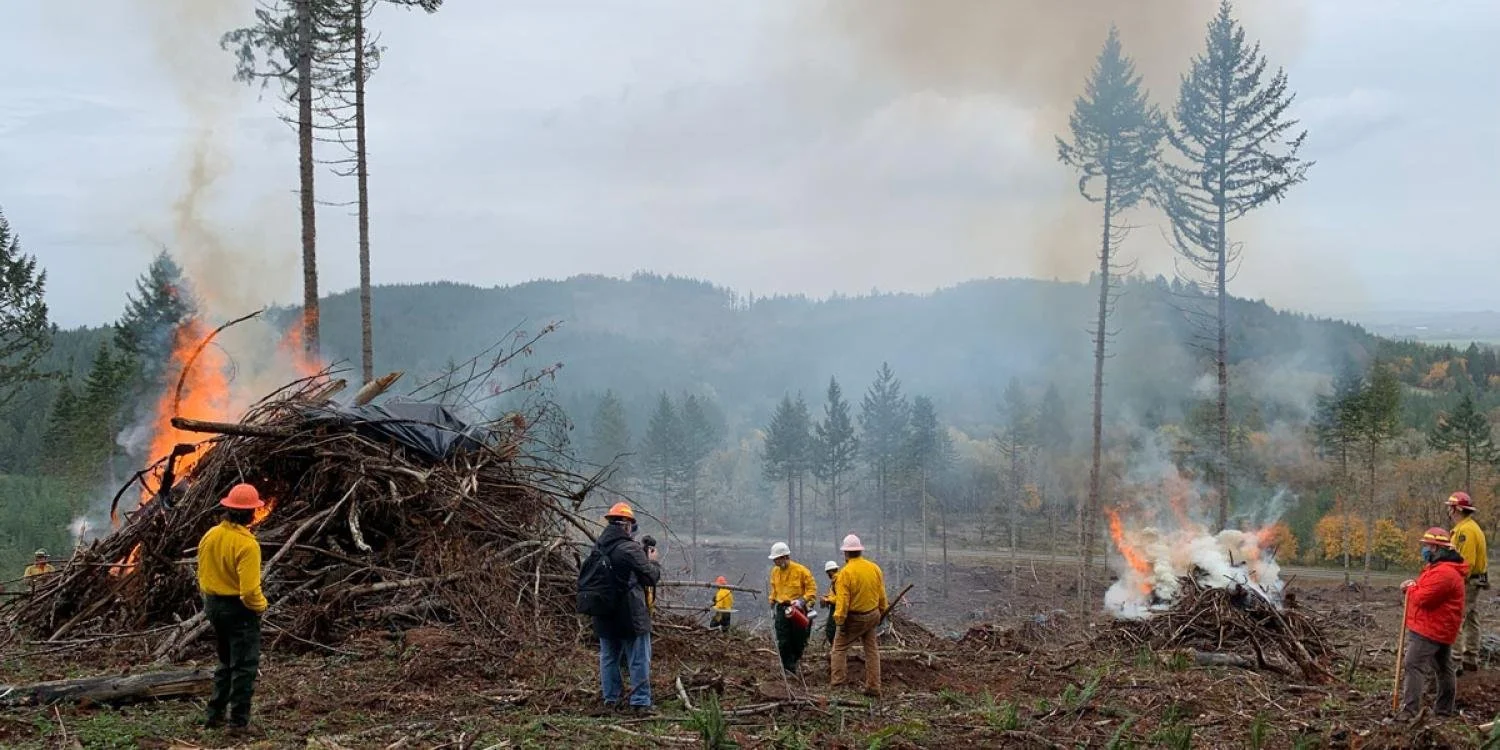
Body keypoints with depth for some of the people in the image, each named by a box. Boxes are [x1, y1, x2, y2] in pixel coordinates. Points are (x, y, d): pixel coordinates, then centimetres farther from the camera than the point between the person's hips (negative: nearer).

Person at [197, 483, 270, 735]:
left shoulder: (210, 536, 0)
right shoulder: (246, 544, -22)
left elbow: (202, 576, 9)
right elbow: (249, 589, -26)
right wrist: (260, 605, -7)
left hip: (214, 606, 7)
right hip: (240, 610, -7)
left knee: (226, 663, 22)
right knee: (244, 667, 3)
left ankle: (215, 714, 23)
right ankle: (239, 722, 4)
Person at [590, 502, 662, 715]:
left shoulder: (598, 548, 5)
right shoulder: (631, 549, -17)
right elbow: (651, 577, -12)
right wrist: (652, 560, 10)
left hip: (604, 617, 7)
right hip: (630, 615, -7)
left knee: (608, 657, 16)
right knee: (639, 660, 1)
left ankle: (611, 700, 21)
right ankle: (640, 703, 2)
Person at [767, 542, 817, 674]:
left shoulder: (800, 570, -10)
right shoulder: (775, 571, 7)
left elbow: (812, 589, -8)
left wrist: (802, 601, -21)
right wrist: (772, 607, 19)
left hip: (797, 610, -3)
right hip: (782, 610, 3)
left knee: (798, 641, 6)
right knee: (783, 642, -7)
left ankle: (794, 661, 30)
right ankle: (789, 669, -2)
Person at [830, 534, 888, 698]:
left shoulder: (846, 572, -19)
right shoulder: (874, 568, -1)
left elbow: (842, 600, -20)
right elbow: (881, 594, 6)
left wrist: (840, 621, -16)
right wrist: (882, 612, 19)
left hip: (854, 617, -5)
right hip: (872, 615, 5)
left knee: (840, 646, 9)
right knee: (871, 650, 13)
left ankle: (837, 681, 2)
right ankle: (873, 687, 14)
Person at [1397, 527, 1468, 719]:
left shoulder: (1443, 573, -24)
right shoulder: (1440, 568, 14)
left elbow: (1423, 598, -27)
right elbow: (1430, 591, 21)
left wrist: (1411, 589, -6)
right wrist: (1414, 586, 0)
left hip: (1428, 631, -11)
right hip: (1441, 630, 11)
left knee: (1413, 666, -13)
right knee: (1444, 669, 18)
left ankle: (1408, 710, -16)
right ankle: (1445, 709, 28)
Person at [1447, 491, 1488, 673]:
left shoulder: (1465, 530, -20)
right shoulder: (1471, 527, 14)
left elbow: (1466, 562, -25)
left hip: (1466, 583, -11)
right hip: (1473, 581, 11)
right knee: (1471, 621, 16)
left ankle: (1455, 661, -10)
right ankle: (1471, 660, 24)